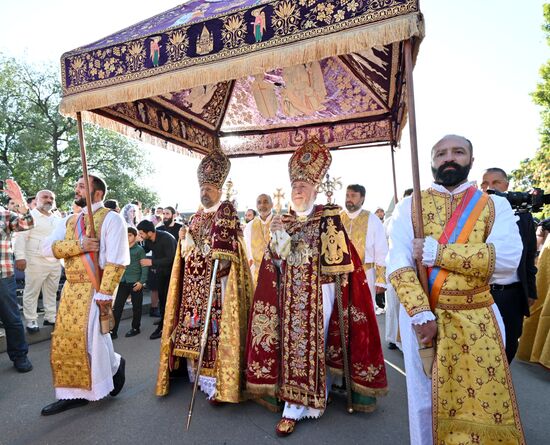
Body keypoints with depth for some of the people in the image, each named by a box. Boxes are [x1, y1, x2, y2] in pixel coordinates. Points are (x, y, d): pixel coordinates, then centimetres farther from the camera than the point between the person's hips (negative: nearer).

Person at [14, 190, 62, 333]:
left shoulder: (57, 219, 16)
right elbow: (21, 237, -10)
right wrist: (20, 256, -18)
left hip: (55, 262, 6)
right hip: (36, 261, -6)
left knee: (51, 292, 12)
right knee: (32, 292, 2)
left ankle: (50, 317, 22)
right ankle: (31, 320, 12)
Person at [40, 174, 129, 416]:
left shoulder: (111, 218, -9)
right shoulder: (69, 221, 14)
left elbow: (116, 260, -17)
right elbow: (47, 248, 2)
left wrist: (104, 293, -22)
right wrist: (78, 244, -15)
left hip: (95, 289, -7)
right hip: (71, 288, 8)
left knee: (89, 339, -3)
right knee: (65, 341, 10)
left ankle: (115, 364, 26)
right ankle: (75, 393, 22)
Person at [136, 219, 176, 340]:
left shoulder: (166, 239, -29)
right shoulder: (148, 239, -8)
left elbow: (171, 259, -32)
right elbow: (145, 250, 14)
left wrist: (152, 262, -35)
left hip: (172, 270, -6)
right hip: (160, 271, 7)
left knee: (168, 298, -6)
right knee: (161, 297, 7)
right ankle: (164, 324, 17)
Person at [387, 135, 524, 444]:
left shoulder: (495, 206, 3)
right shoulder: (408, 207, 0)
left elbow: (508, 259, -14)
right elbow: (398, 265, -9)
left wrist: (435, 252, -20)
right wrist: (421, 315, -21)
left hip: (477, 319, 1)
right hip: (423, 316, 0)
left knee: (488, 401, 11)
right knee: (425, 401, 13)